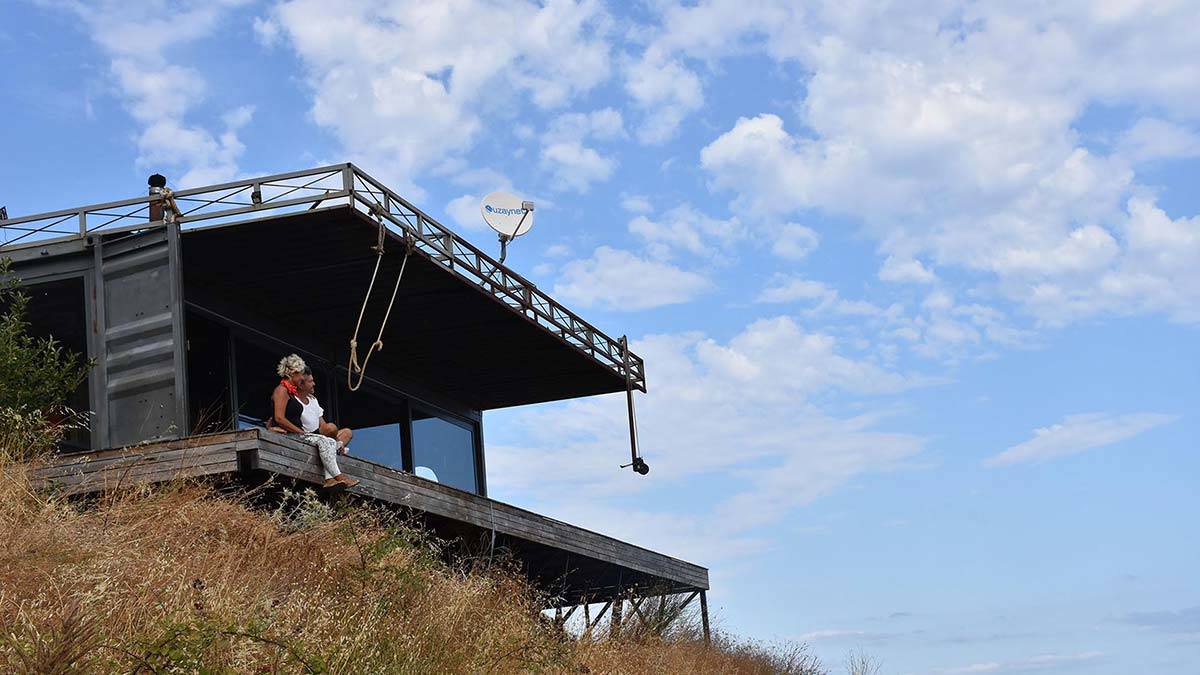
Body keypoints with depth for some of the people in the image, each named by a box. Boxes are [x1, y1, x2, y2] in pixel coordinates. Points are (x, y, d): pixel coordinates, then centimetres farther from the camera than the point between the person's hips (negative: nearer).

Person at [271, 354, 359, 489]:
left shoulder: (292, 391, 23)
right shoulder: (281, 390, -8)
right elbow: (279, 418, -19)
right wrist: (300, 431, -16)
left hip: (296, 432, 9)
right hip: (286, 434, -9)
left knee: (331, 442, -5)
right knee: (323, 441, -22)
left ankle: (329, 479, -23)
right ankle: (338, 476, -26)